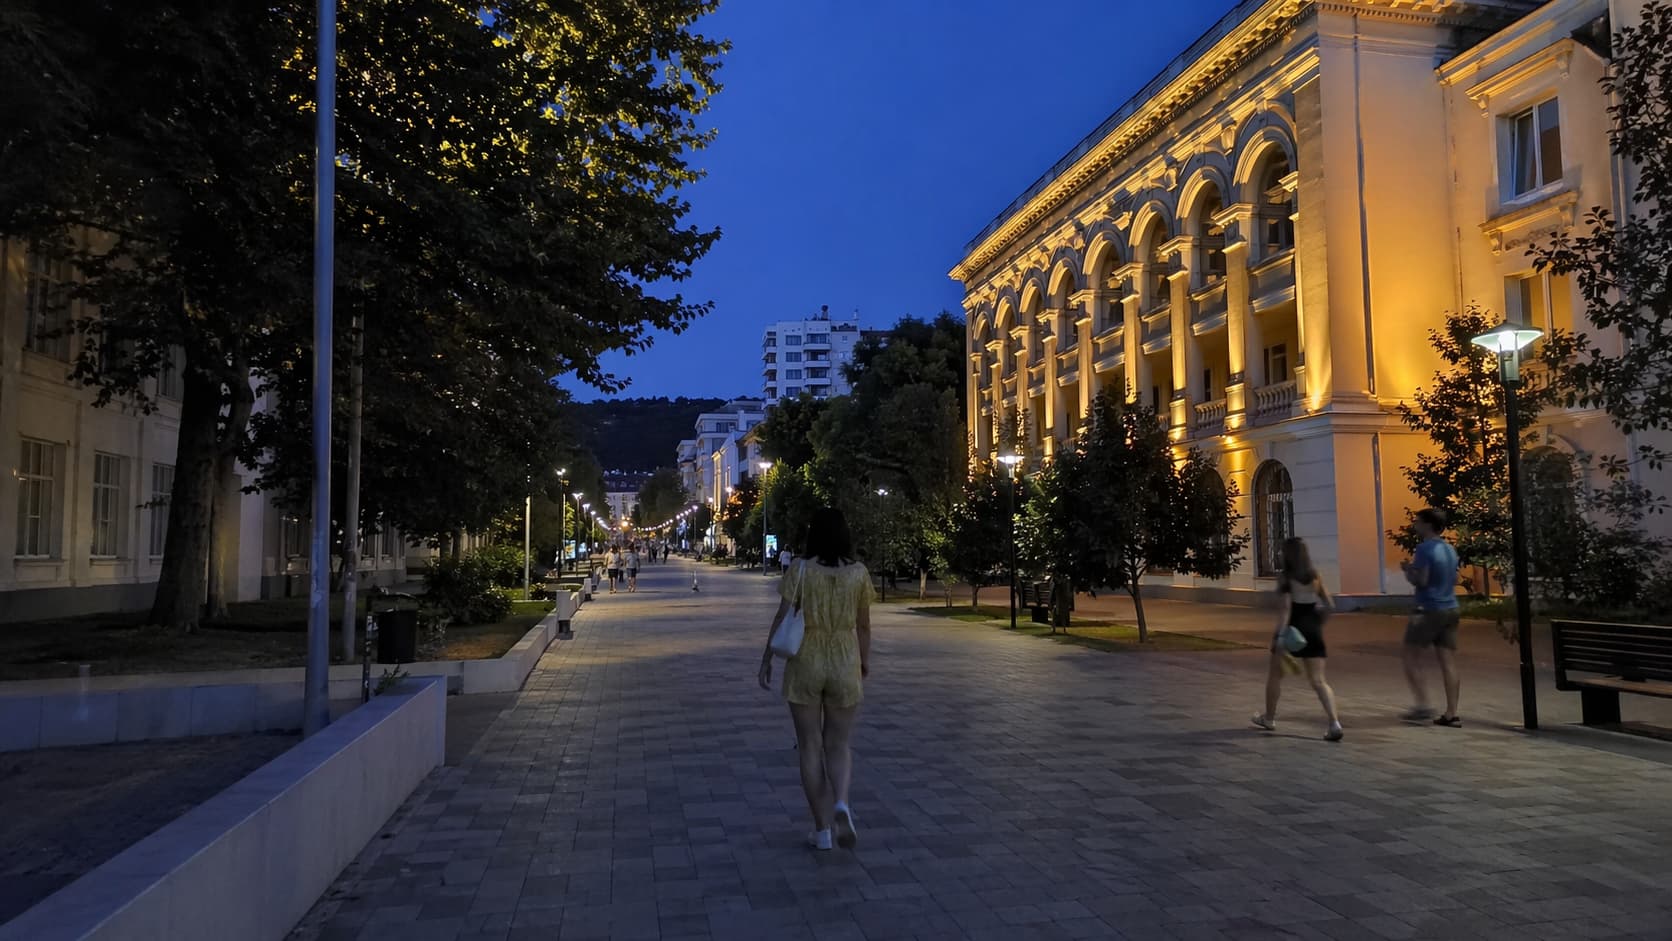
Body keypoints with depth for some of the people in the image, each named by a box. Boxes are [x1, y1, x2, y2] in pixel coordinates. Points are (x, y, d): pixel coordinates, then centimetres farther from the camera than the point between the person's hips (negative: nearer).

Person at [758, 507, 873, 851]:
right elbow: (863, 624, 4)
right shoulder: (859, 573, -3)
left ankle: (821, 829, 12)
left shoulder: (800, 570, -9)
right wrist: (865, 660, 19)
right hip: (844, 664, 1)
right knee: (839, 745, 14)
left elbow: (782, 618, -9)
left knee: (810, 747, 9)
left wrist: (766, 660, 0)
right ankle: (842, 804, -13)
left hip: (804, 664, -1)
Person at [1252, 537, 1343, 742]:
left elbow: (1285, 607, -19)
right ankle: (1334, 723, -14)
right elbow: (1327, 603, 10)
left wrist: (1281, 635, -23)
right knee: (1319, 680, 3)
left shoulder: (1286, 578, -10)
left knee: (1275, 673, 16)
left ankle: (1269, 718, 28)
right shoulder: (1315, 576, 5)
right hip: (1313, 630, 4)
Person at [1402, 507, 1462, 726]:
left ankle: (1423, 705, -5)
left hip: (1429, 610, -8)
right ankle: (1451, 714, 6)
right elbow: (1454, 579, 22)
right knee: (1448, 662, 6)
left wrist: (1408, 570, 0)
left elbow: (1420, 580, -19)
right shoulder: (1450, 549, 14)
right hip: (1451, 609, 8)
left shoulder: (1424, 548, -12)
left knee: (1412, 658, 2)